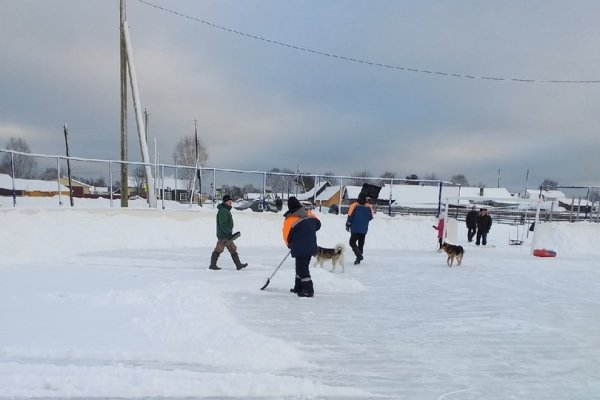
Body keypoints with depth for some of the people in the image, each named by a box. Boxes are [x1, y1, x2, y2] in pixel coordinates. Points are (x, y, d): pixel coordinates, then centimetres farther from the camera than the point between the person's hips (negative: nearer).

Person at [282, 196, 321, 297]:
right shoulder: (309, 214, 1)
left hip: (300, 248, -7)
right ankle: (298, 288, 29)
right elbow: (318, 224, 13)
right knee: (301, 266, 19)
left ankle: (309, 290, 3)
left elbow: (287, 236, -5)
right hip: (311, 246, 7)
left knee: (302, 268, 3)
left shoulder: (289, 220, -13)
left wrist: (290, 245, 15)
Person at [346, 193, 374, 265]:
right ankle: (359, 259, 15)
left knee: (352, 242, 2)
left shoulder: (354, 205, -10)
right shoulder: (369, 207, 1)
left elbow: (350, 216, -11)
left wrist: (348, 225, 1)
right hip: (364, 229, 4)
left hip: (355, 229, -4)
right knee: (361, 243, 13)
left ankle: (359, 256, -16)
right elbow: (371, 217, 9)